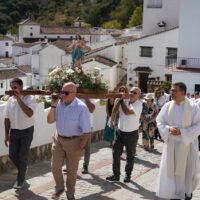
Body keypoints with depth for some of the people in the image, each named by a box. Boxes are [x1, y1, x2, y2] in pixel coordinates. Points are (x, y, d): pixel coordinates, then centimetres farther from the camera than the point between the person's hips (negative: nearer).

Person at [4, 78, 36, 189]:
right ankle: (23, 170, 38)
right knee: (12, 155, 10)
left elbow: (29, 114, -32)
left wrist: (19, 99, -30)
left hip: (27, 131, -5)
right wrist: (6, 135, 7)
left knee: (23, 157, 0)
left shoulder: (30, 98, -15)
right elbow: (7, 119, 7)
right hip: (14, 131, 5)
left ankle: (20, 179, 17)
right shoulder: (10, 100, 0)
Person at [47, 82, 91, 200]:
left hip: (74, 141, -4)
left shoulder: (81, 107, -22)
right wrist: (53, 106, -17)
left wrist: (80, 148, -16)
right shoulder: (59, 103, -9)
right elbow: (50, 121, -2)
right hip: (58, 139, 4)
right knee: (55, 167, 13)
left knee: (72, 170, 12)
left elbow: (86, 131, -17)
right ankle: (59, 188, 39)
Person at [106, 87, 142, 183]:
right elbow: (114, 111, -5)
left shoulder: (138, 104, -15)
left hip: (131, 134, -4)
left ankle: (128, 175, 25)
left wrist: (122, 100, -16)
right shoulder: (124, 102, 1)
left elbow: (127, 112, -28)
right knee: (116, 153, 3)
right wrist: (119, 100, -12)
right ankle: (116, 175, 12)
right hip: (120, 132, 4)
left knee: (130, 156, 10)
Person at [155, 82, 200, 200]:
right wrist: (168, 128, -18)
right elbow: (160, 121, 3)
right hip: (171, 143, 2)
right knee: (171, 169, 5)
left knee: (187, 169, 8)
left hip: (187, 143, -2)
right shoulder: (167, 106, -2)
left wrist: (182, 132, -21)